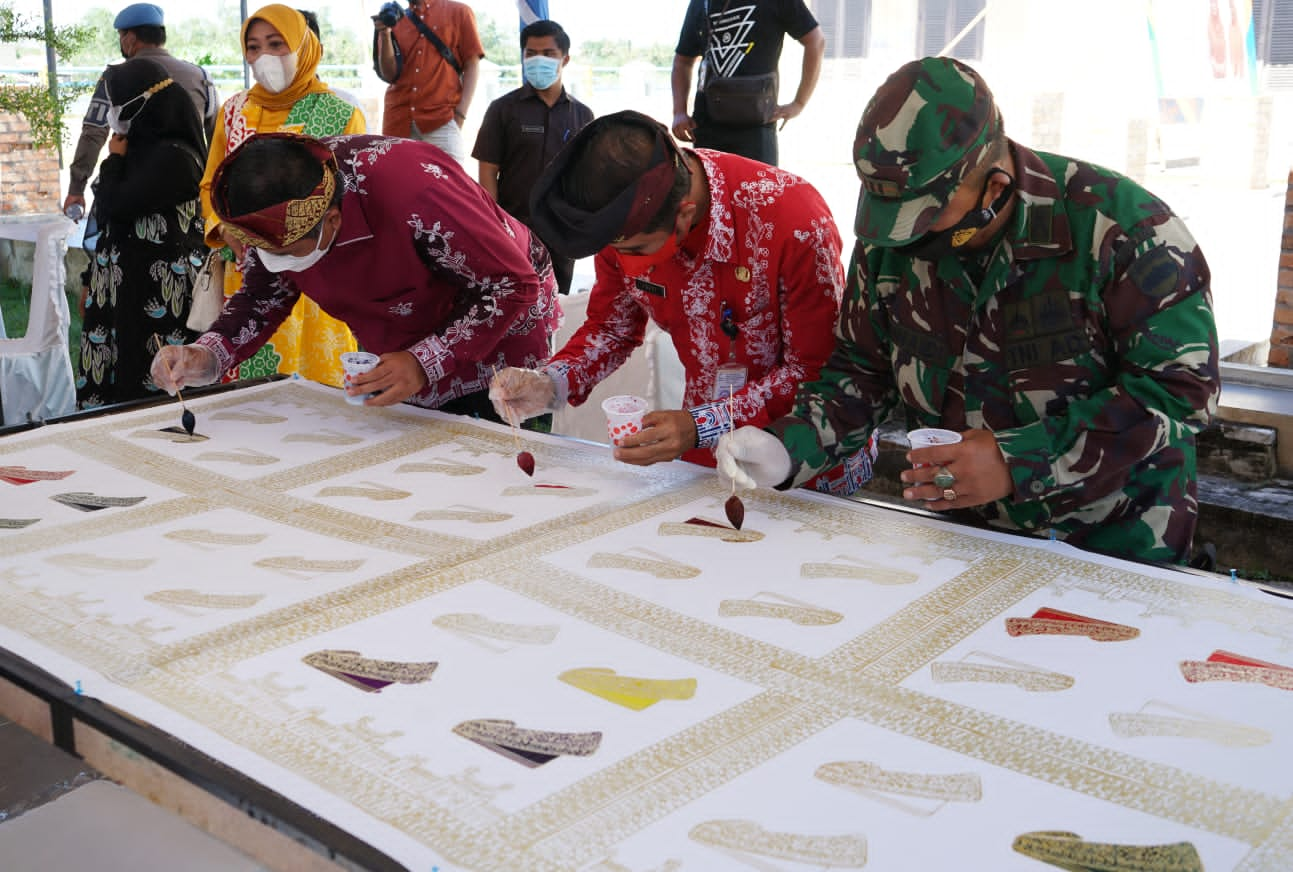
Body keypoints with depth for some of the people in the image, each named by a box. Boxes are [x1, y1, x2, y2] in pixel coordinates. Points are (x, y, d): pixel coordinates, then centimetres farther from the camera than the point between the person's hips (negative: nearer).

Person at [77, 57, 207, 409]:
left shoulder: (172, 156, -15)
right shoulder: (139, 150, 13)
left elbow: (111, 208, -19)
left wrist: (114, 158, -2)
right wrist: (92, 283, 22)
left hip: (154, 297, -9)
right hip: (123, 288, 9)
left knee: (148, 390, -5)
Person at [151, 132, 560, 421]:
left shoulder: (416, 190, -39)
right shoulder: (275, 212, -18)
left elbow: (514, 287, -32)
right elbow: (264, 297, -3)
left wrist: (425, 364, -40)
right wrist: (208, 356, -22)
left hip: (500, 344, -6)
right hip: (397, 357, 6)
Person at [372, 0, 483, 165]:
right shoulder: (394, 19, 16)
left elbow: (472, 66, 6)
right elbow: (388, 75, 10)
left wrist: (460, 115, -5)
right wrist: (385, 34, -4)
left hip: (442, 120, -2)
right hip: (397, 122, 3)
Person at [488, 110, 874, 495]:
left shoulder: (793, 222, -28)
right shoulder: (622, 224, -12)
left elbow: (816, 373, -21)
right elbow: (612, 326, 6)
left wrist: (701, 427, -31)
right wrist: (549, 385, -13)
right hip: (703, 462, 2)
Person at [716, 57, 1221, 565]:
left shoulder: (1121, 227, -18)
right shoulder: (889, 237, -3)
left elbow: (1179, 390, -19)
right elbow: (864, 368, 7)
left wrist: (1017, 463, -26)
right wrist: (787, 447, -12)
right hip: (961, 528, 2)